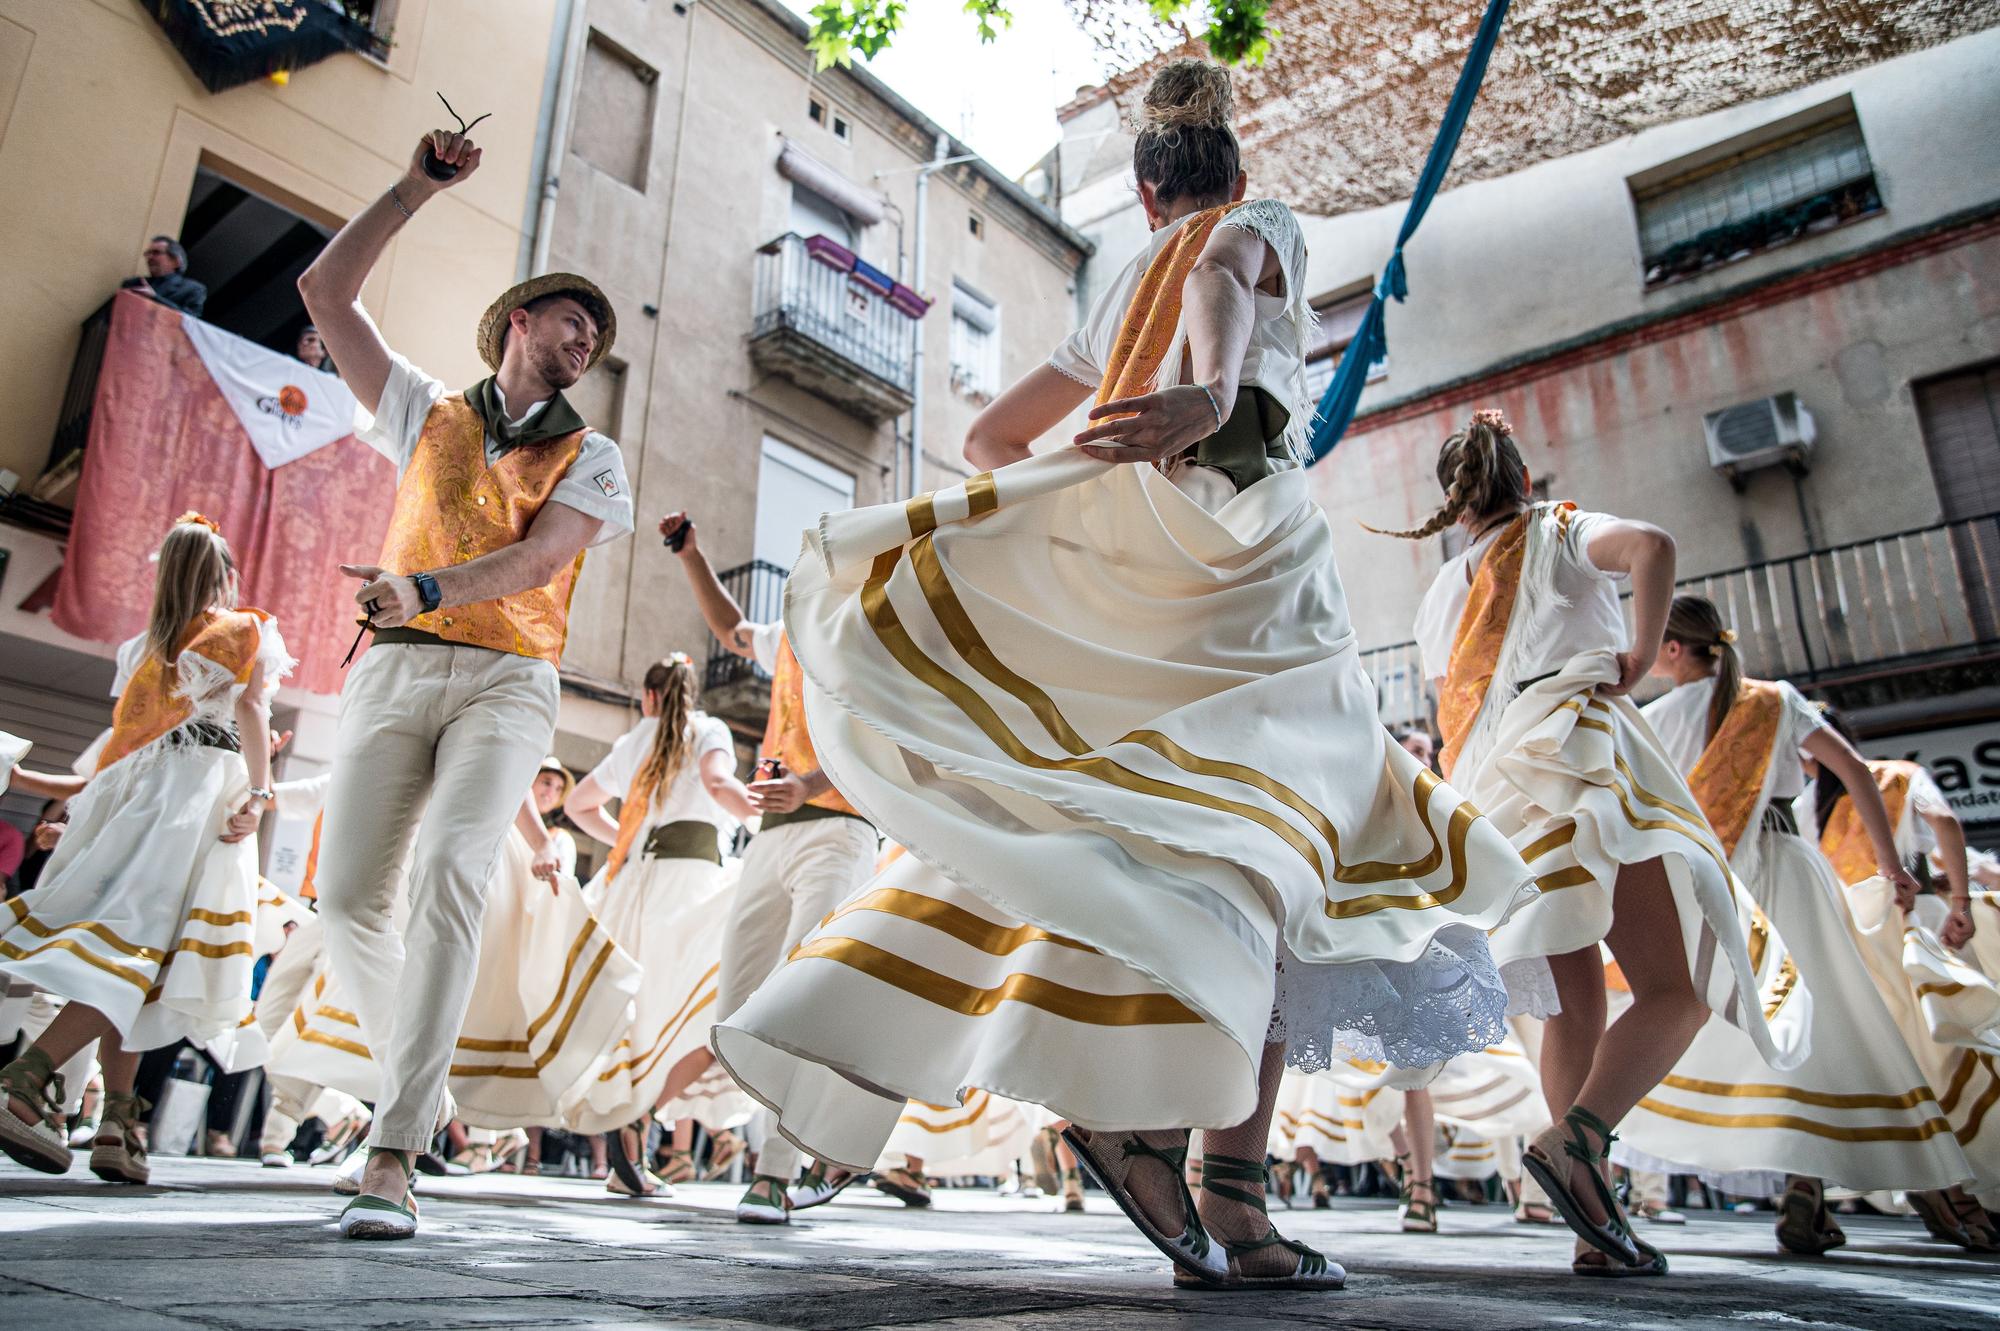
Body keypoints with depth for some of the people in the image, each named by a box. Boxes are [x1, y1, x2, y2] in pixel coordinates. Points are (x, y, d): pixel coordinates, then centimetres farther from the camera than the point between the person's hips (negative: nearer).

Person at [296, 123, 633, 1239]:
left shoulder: (589, 457, 13)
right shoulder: (428, 412, 21)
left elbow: (543, 556, -5)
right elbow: (326, 290, 18)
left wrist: (429, 587, -23)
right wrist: (417, 190, 14)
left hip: (506, 679, -2)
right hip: (397, 671, 3)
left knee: (450, 877, -22)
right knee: (351, 896, -8)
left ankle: (392, 1159, -23)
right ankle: (413, 1066, 19)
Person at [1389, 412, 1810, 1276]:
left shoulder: (1437, 598, 23)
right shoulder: (1560, 531, 10)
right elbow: (1652, 547, -12)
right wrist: (1639, 656, -4)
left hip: (1489, 795, 5)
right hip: (1578, 747, -5)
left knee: (1574, 1009, 6)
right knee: (1677, 988, -5)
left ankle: (1597, 1231, 1)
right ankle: (1574, 1140, -27)